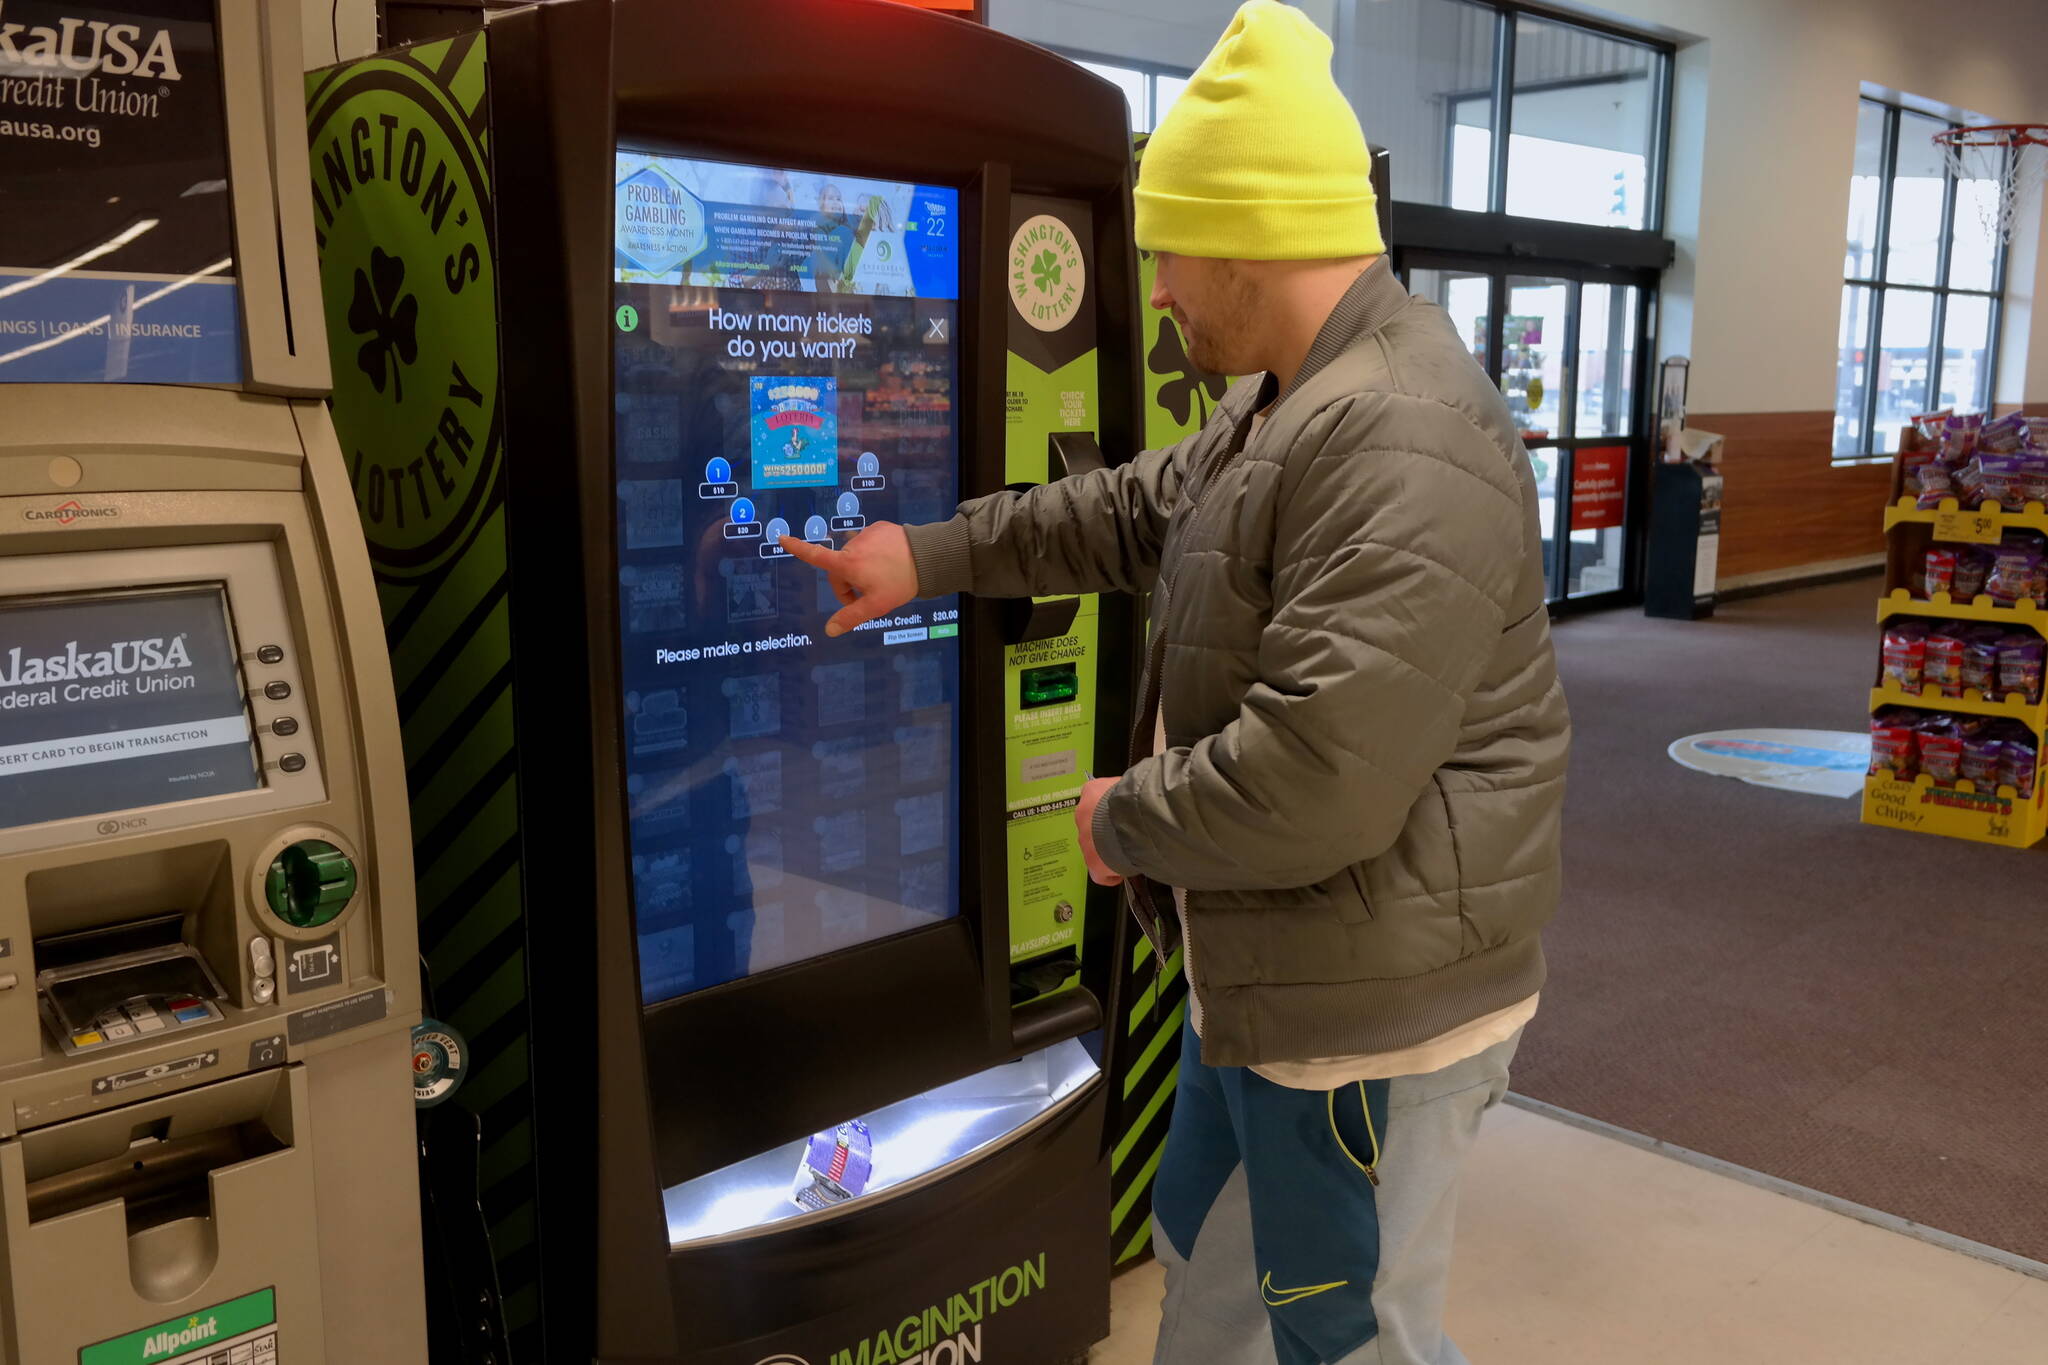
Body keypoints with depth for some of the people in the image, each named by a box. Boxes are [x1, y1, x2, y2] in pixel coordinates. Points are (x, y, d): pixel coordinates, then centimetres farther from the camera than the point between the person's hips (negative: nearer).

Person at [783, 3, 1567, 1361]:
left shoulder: (1405, 445, -28)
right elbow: (1136, 512, 24)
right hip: (1267, 971, 10)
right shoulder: (1289, 403, 8)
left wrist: (1125, 819, -15)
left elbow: (1315, 783, -33)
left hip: (1371, 1003, -10)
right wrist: (933, 556, 23)